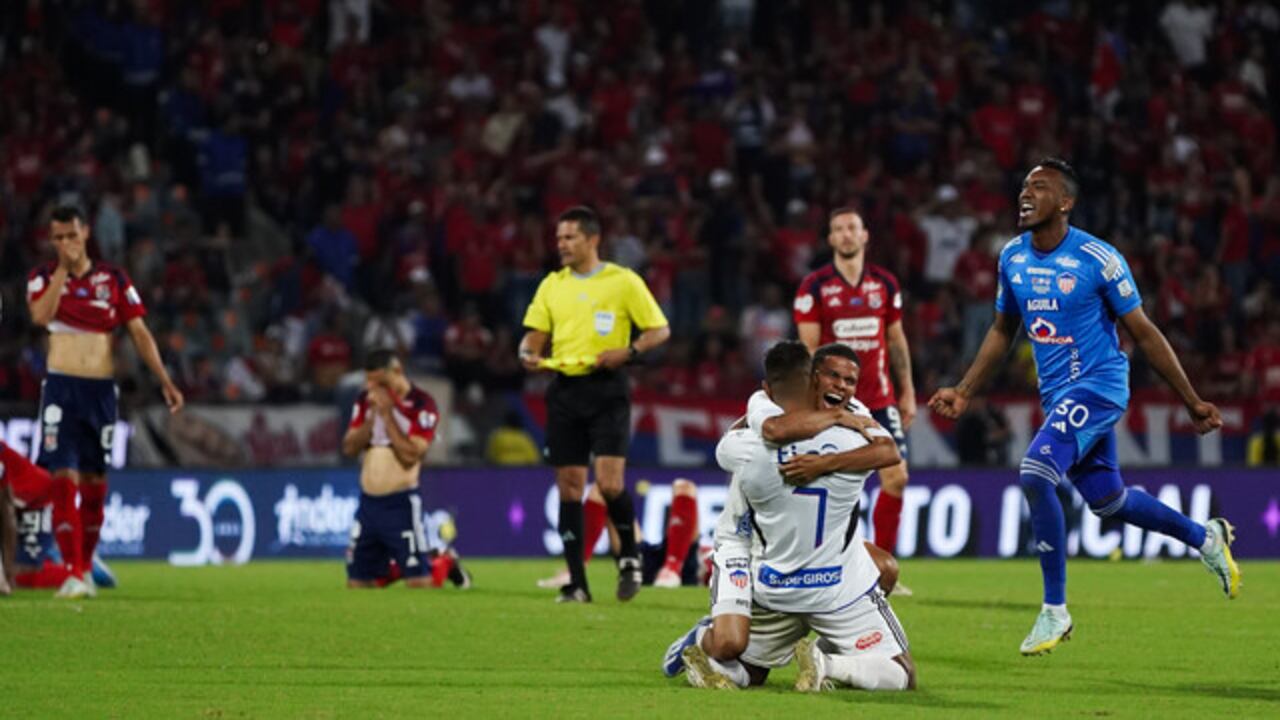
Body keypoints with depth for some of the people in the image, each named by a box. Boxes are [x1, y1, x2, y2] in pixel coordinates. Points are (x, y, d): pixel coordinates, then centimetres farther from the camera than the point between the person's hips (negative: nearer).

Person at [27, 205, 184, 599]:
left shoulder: (113, 279, 6)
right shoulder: (43, 277, 4)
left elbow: (140, 333, 6)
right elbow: (41, 315, -17)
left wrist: (165, 382, -1)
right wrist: (63, 269, -14)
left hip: (101, 389, 2)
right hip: (61, 387, -2)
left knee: (94, 482, 6)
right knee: (64, 478, -12)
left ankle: (86, 566, 20)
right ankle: (73, 573, -17)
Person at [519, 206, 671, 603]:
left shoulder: (623, 281, -1)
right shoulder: (552, 285, 13)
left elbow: (660, 329, 1)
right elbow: (535, 334, 14)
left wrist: (628, 352, -16)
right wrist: (529, 354, -9)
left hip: (606, 389, -4)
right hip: (564, 389, 4)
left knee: (610, 482, -15)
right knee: (569, 486, 2)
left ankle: (629, 558, 10)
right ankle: (576, 582, 6)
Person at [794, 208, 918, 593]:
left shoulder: (885, 283, 8)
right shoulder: (814, 286, -2)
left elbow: (896, 340, 15)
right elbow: (808, 348, -3)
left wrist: (907, 391, 12)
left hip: (879, 398, 3)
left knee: (896, 477, -4)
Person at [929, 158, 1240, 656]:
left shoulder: (1098, 260, -14)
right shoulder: (1013, 258, 3)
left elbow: (1144, 334, -7)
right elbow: (1002, 331, 18)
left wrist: (1193, 403, -4)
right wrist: (964, 392, 11)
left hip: (1097, 386, -7)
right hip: (1055, 392, 7)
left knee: (1035, 474, -24)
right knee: (1107, 500, 16)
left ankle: (1055, 610, -15)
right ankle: (1205, 538, 42)